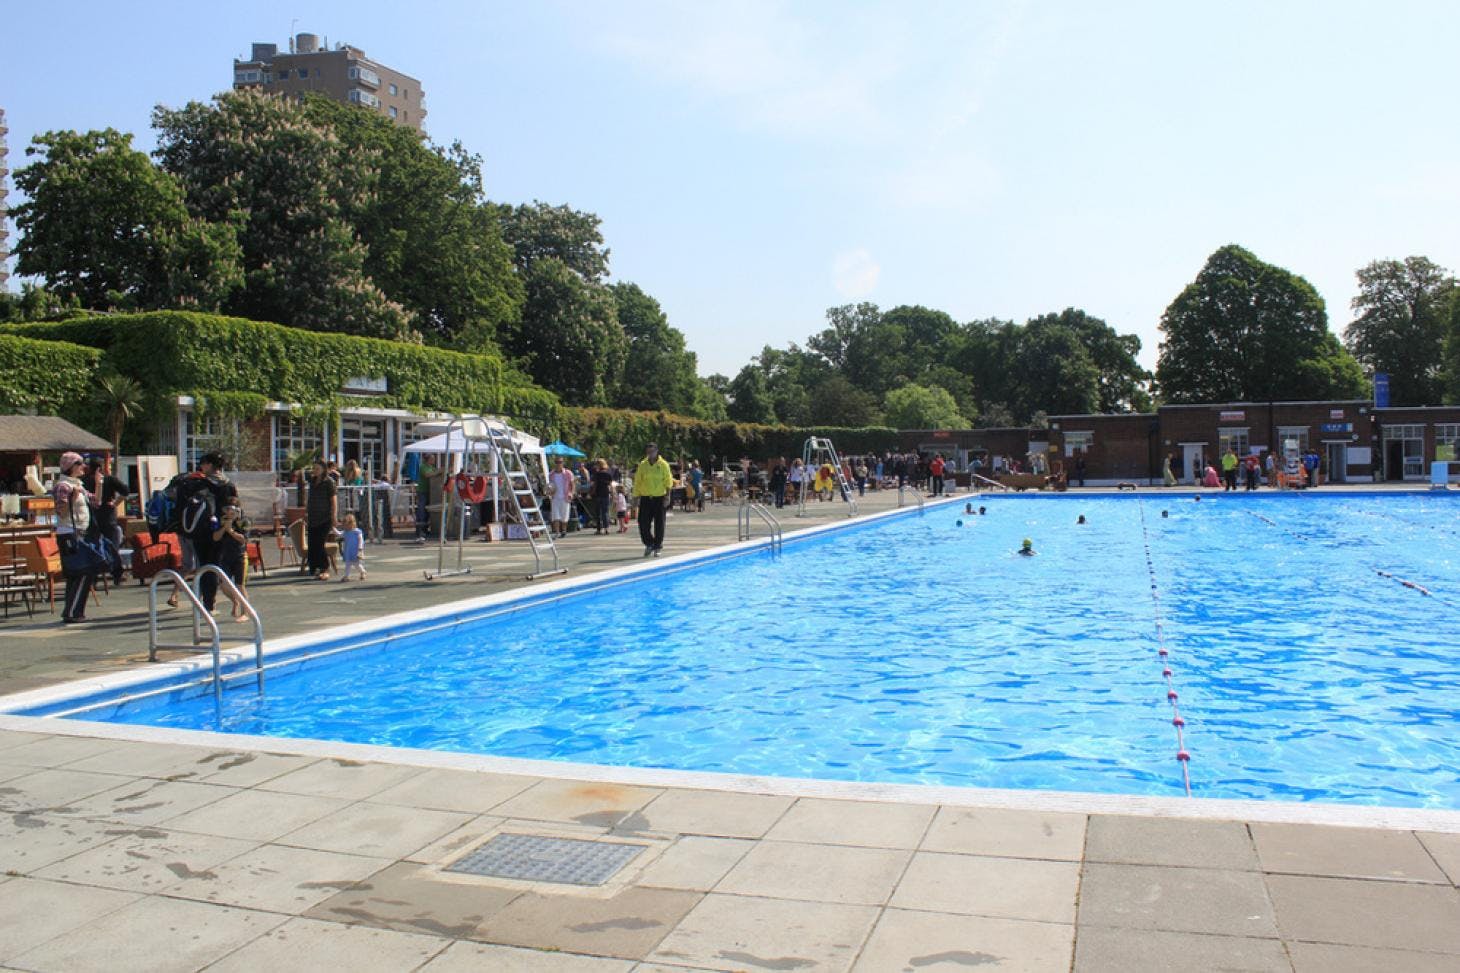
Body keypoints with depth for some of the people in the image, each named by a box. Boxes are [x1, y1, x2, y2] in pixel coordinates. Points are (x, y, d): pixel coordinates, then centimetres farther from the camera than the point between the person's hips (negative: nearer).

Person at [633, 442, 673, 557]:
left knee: (659, 524, 1)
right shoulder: (642, 465, 5)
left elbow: (668, 481, -2)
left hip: (659, 498, -2)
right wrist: (637, 497, 4)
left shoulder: (663, 465, -1)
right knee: (643, 523, -1)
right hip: (645, 498, 2)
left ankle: (657, 547, 13)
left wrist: (667, 495, -11)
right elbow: (637, 482, 8)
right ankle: (648, 544, 19)